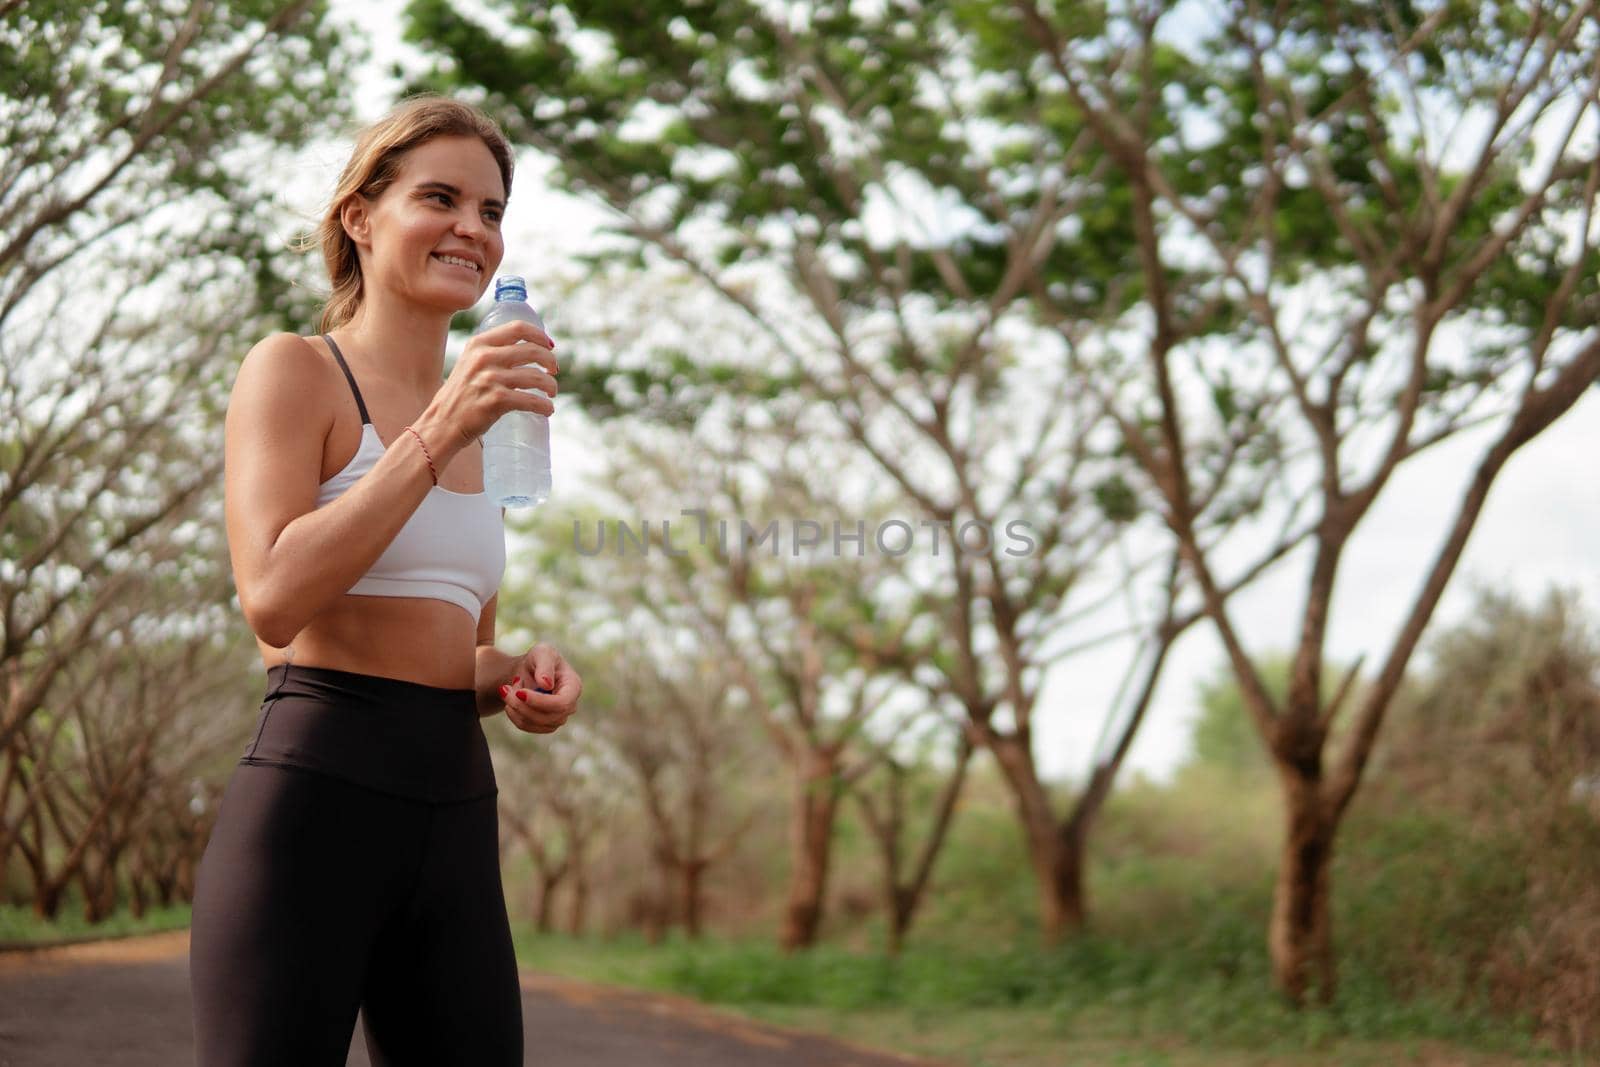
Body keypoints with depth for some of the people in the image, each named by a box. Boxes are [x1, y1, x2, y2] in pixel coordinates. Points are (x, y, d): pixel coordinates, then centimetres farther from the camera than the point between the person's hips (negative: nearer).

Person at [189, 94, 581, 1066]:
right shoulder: (296, 370, -1)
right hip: (315, 794, -6)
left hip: (457, 811, 7)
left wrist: (523, 678, 3)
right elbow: (275, 599, -16)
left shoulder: (484, 420, 19)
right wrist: (435, 434, -18)